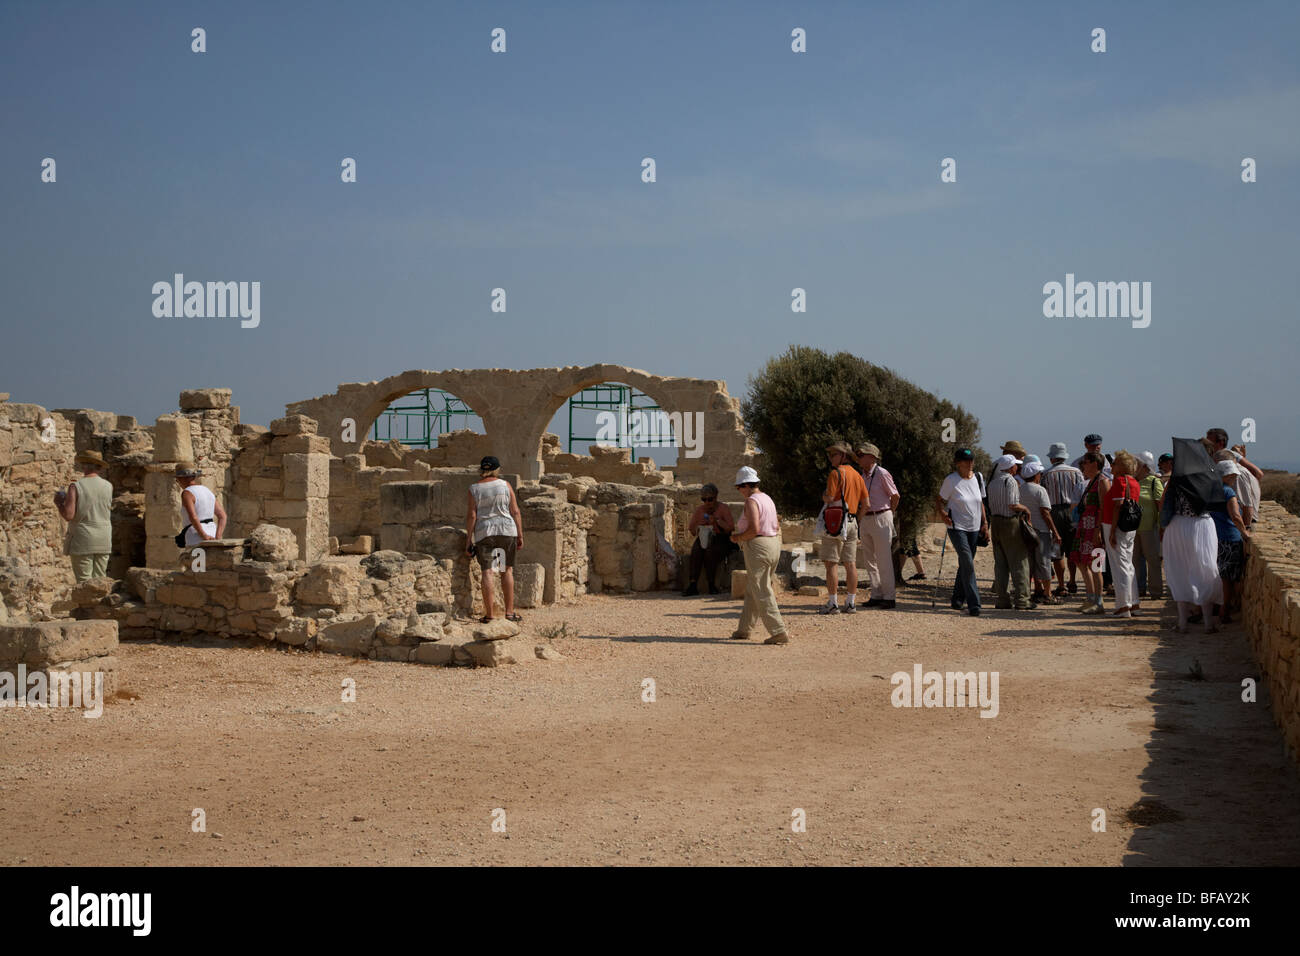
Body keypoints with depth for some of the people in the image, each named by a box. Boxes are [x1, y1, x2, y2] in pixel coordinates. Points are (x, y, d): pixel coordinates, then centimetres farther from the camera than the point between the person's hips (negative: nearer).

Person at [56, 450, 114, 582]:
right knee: (99, 581, 9)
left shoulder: (75, 487, -12)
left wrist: (58, 503, 3)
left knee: (84, 582, 0)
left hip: (83, 541, -4)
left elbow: (68, 515, -17)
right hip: (103, 541, 4)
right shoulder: (108, 486, 0)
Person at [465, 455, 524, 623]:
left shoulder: (474, 489, 0)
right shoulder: (505, 485, 2)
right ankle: (509, 612, 9)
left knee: (487, 572, 0)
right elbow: (515, 512, 1)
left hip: (483, 533, -1)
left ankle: (488, 615, -2)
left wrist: (469, 540, 1)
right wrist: (520, 535, 8)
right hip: (507, 530, 1)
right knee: (507, 570, 9)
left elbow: (471, 516, -4)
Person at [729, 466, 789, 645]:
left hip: (758, 547, -10)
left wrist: (738, 537, -7)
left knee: (762, 593, -6)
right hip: (773, 544, 10)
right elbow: (776, 526, 18)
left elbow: (754, 529, -23)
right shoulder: (767, 499, 15)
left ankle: (779, 632, -10)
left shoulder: (751, 501, -13)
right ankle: (744, 629, 22)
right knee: (752, 590, 16)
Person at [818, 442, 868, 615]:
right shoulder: (856, 474, 15)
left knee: (831, 563, -5)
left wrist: (823, 495, 4)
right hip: (852, 523, 8)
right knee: (850, 563, 9)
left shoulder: (836, 473, -10)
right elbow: (865, 502, 14)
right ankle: (851, 602, 10)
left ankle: (833, 603, -7)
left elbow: (830, 498, -18)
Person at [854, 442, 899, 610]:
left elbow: (895, 496, -3)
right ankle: (877, 596, 17)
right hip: (866, 520, 8)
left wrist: (888, 514, 4)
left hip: (881, 519, -8)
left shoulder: (882, 474, -9)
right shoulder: (862, 477, 12)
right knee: (869, 560, 9)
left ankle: (889, 597, 1)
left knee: (884, 561, -5)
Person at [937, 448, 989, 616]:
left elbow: (981, 503, 16)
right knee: (967, 564, -15)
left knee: (965, 564, 12)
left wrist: (985, 524, 10)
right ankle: (973, 604, -16)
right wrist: (943, 514, -20)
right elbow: (941, 500, -2)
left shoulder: (977, 479, 7)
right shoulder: (951, 480, -9)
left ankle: (958, 600, 25)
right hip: (957, 528, -6)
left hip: (974, 528, 6)